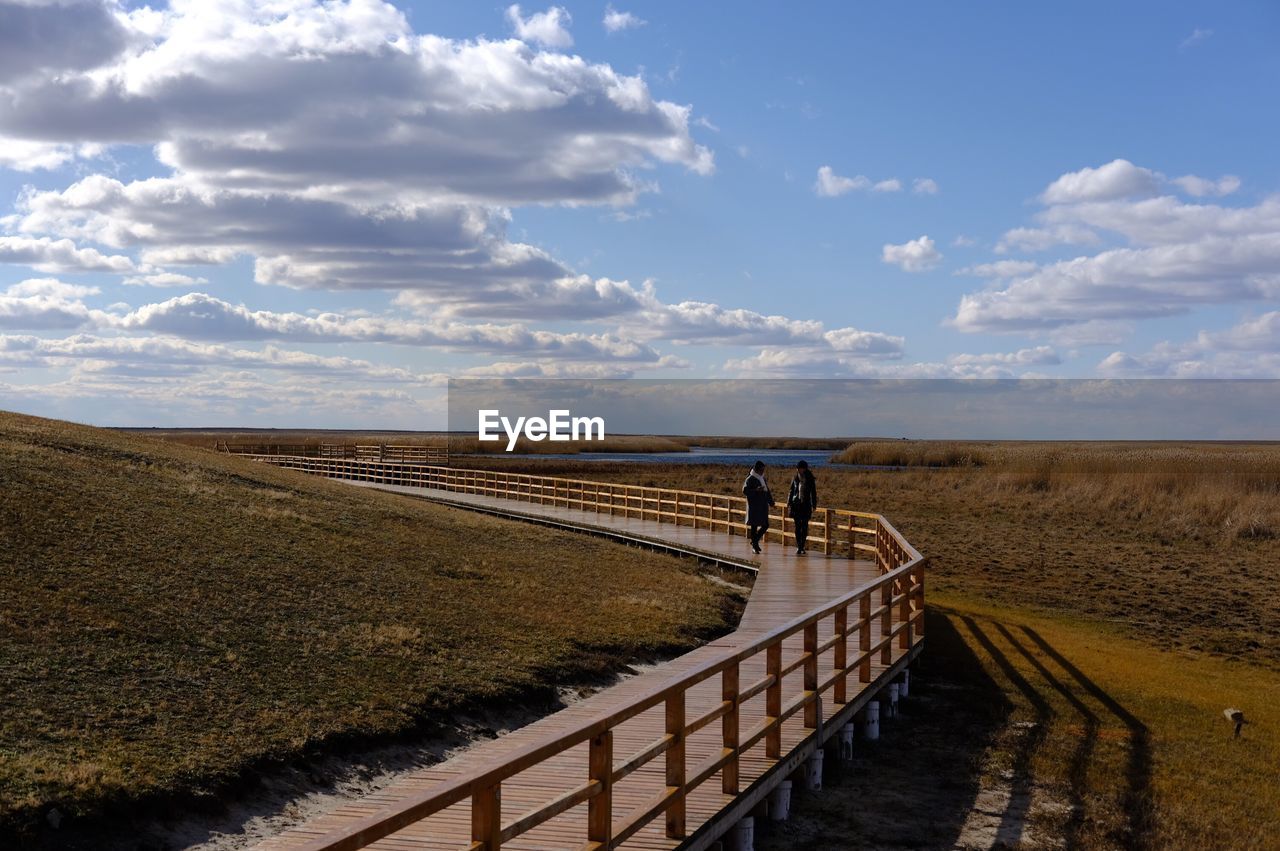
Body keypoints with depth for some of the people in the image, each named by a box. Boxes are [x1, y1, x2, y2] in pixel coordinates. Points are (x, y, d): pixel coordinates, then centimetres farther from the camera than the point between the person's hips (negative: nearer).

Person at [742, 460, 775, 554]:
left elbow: (767, 491, 21)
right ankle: (754, 545, 4)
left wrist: (770, 501, 10)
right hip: (754, 506, -7)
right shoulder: (750, 479, -8)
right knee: (754, 525, -3)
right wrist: (756, 490, -28)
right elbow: (744, 490, -16)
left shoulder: (762, 478, 14)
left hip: (763, 506, 8)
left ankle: (755, 541, 22)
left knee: (765, 525, 6)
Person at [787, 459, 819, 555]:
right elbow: (791, 491, 11)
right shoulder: (795, 479, 5)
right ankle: (798, 547, 3)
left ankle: (803, 547, 6)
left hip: (806, 505, -2)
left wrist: (814, 505, -1)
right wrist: (789, 504, 6)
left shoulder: (810, 480, -1)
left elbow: (813, 493, 3)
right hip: (796, 505, 2)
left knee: (804, 526, -1)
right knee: (797, 526, 0)